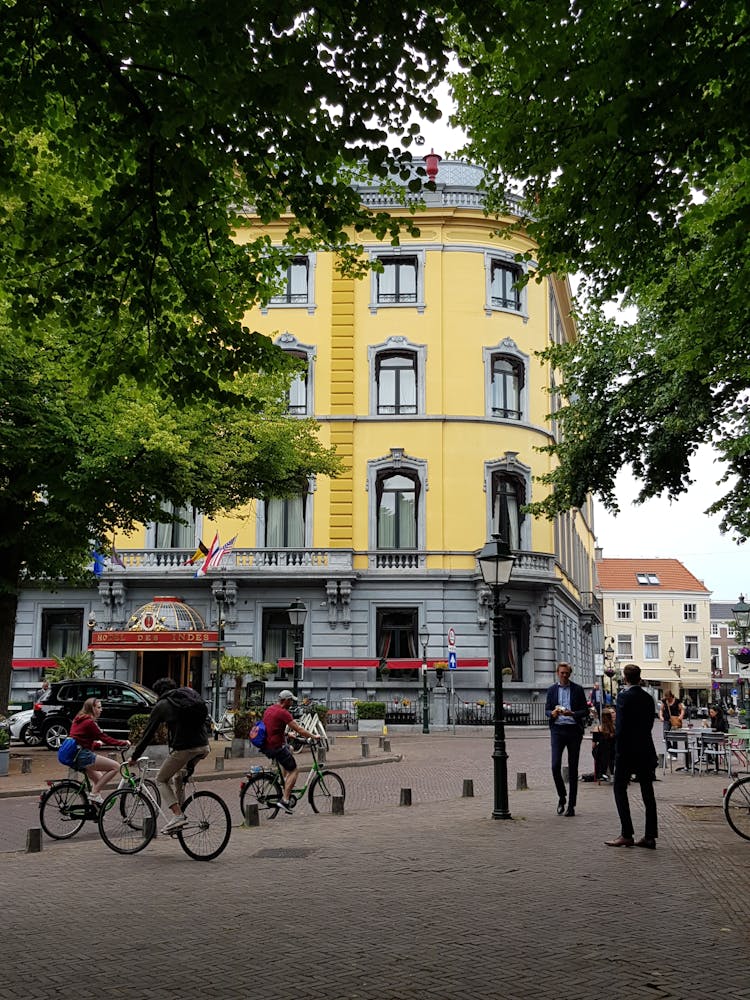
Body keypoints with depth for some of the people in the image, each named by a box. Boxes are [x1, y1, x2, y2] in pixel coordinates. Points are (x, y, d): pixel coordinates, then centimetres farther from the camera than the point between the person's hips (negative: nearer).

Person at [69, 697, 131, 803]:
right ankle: (94, 794, -10)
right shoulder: (89, 722, -12)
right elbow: (105, 738, -13)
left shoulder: (78, 720, 17)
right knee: (116, 766, -12)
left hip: (75, 757, 11)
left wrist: (97, 744, 44)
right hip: (83, 756, -11)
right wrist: (124, 743, -5)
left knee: (99, 780, 26)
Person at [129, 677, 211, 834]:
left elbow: (148, 733, 11)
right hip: (203, 747, 6)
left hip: (183, 748, -6)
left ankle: (178, 815, -4)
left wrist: (134, 756, 19)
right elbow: (206, 719, 18)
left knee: (161, 780, 12)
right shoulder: (191, 693, 21)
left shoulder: (161, 705, 9)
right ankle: (180, 810, 25)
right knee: (179, 775, 30)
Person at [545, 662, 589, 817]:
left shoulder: (578, 689, 5)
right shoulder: (552, 690, 10)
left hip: (574, 730, -1)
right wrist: (553, 713, -13)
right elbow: (547, 710, 11)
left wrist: (572, 714, -15)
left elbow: (585, 711, 3)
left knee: (573, 768, 3)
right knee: (555, 765, -11)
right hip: (557, 730, 1)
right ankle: (561, 797, 11)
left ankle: (571, 804, 10)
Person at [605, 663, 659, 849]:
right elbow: (650, 723, 10)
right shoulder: (648, 697, 8)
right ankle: (650, 836, 10)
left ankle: (626, 834, -3)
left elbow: (621, 725, -16)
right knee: (647, 792, 8)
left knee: (619, 788, 1)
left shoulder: (624, 696, -12)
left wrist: (618, 749, -11)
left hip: (627, 750, -7)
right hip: (646, 750, 7)